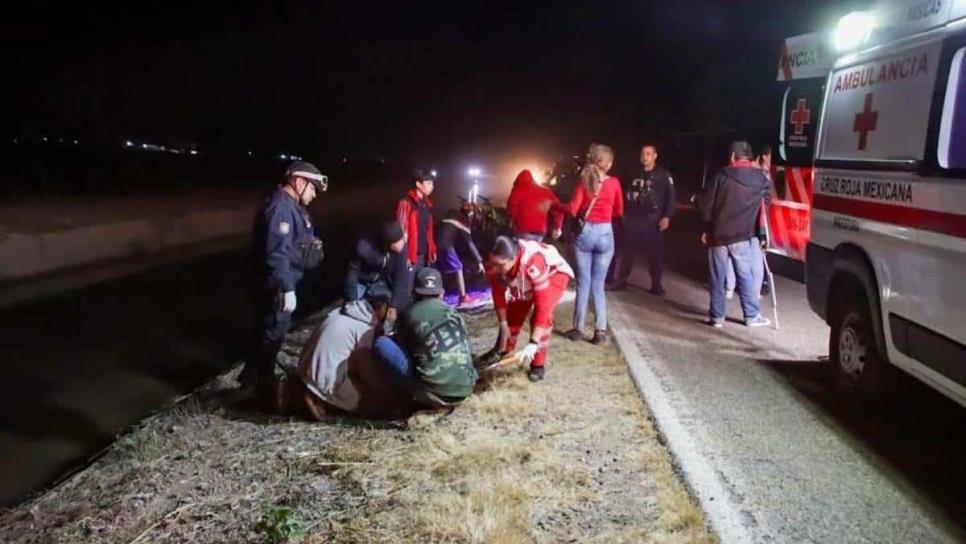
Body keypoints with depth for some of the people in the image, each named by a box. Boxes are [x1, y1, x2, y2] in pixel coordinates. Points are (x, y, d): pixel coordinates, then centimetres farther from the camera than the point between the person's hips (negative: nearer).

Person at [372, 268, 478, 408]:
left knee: (381, 342, 4)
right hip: (464, 390, 6)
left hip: (431, 392, -6)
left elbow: (400, 346, 20)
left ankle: (420, 396, 7)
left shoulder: (410, 313, 5)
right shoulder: (454, 313, 17)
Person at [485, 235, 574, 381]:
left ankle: (538, 364, -9)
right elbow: (498, 294, -12)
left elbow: (543, 306, -45)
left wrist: (533, 343, -46)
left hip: (554, 273, -5)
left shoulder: (533, 264, -46)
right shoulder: (493, 264, -30)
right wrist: (503, 324, -5)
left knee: (541, 316, -23)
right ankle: (502, 351, 33)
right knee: (513, 313, 6)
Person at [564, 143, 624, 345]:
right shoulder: (614, 183, -2)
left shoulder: (584, 180, -4)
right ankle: (600, 330, 3)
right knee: (598, 285, 8)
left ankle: (578, 328, 10)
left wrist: (583, 214, 12)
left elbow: (573, 209, -9)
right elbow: (619, 212, 9)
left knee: (583, 283, 7)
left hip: (585, 233, 0)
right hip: (605, 234, 1)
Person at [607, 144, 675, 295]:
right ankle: (619, 281, 11)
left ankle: (656, 284, 11)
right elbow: (627, 195, 16)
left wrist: (666, 216, -13)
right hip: (633, 218, 4)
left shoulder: (663, 175, 2)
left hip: (653, 219, -3)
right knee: (626, 251, 3)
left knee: (655, 253, 2)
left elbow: (670, 196, -4)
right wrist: (624, 214, 10)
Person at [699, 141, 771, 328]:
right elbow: (768, 201, 9)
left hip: (718, 234, -1)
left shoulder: (722, 176, -3)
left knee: (718, 277, 7)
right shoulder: (760, 178, 3)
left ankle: (717, 316, 11)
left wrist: (707, 228, 7)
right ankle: (752, 316, 13)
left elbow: (706, 202, -2)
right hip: (742, 236, 1)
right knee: (745, 276, 9)